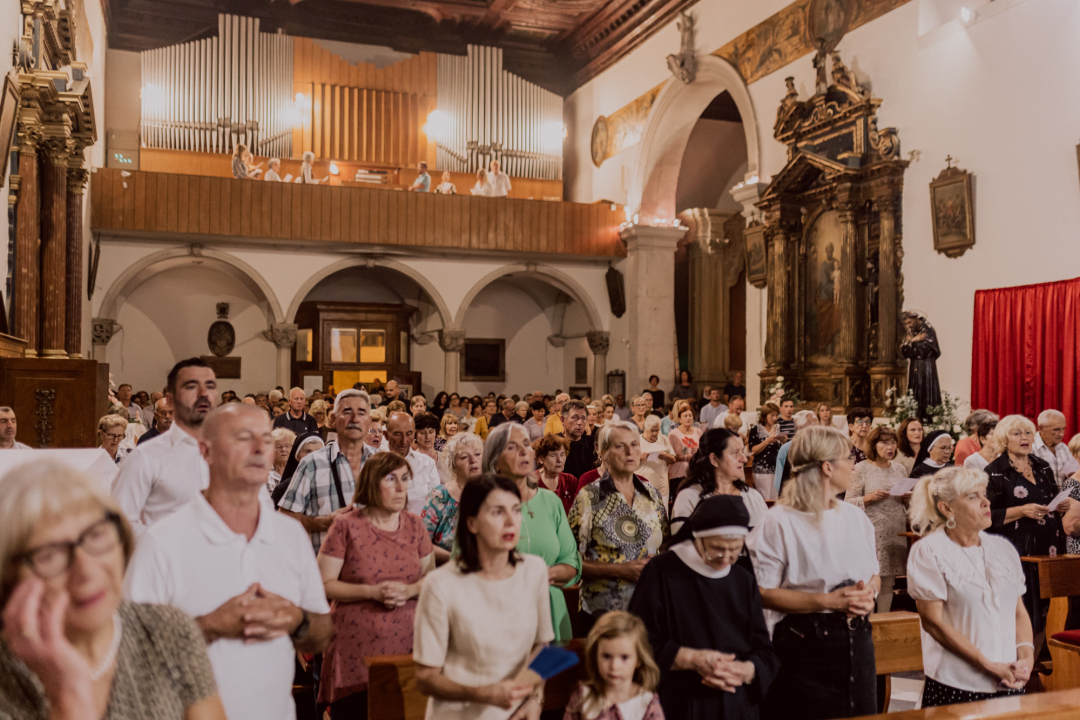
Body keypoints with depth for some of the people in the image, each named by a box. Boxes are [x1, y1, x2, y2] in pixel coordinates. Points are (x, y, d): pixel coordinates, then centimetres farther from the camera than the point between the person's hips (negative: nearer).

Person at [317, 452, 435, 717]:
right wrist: (372, 592, -16)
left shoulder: (415, 525, 7)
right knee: (353, 709, 1)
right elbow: (323, 584, -7)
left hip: (405, 644, 3)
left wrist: (409, 590, -9)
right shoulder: (347, 526, -5)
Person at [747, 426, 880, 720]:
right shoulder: (779, 522, -12)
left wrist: (868, 594, -6)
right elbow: (763, 593, -16)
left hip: (857, 640, 7)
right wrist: (827, 601, -20)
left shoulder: (856, 516, 9)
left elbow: (873, 574, 17)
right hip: (805, 647, -6)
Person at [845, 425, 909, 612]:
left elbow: (906, 500, 21)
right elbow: (848, 502, -4)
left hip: (895, 532, 5)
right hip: (872, 533, -5)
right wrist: (869, 498, -19)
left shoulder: (899, 468, 12)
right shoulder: (862, 469, -3)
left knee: (888, 582, 9)